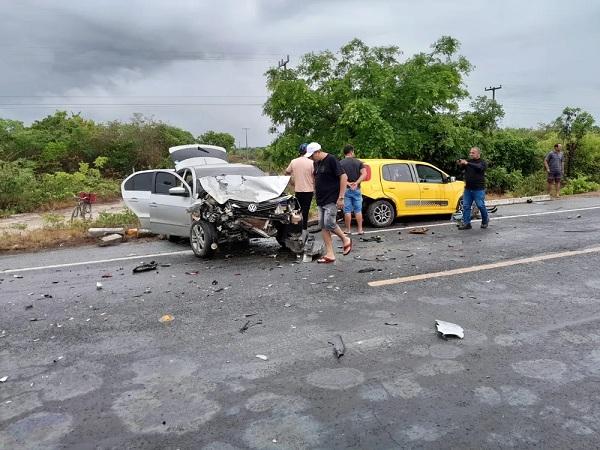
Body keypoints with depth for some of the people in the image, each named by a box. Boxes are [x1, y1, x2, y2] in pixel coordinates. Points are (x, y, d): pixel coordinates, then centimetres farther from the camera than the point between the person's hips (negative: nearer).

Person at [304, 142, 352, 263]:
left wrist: (341, 197, -18)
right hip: (321, 201, 9)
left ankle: (346, 240, 9)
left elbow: (344, 177, -14)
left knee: (329, 223, -17)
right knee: (323, 226, 4)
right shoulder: (316, 163, 14)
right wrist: (316, 195, 16)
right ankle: (330, 254, 7)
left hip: (332, 200, -8)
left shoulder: (331, 160, -11)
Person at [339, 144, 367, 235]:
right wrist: (356, 183, -13)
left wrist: (348, 183, -11)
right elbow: (364, 174, -9)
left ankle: (348, 230, 7)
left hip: (346, 189, -1)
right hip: (356, 189, 1)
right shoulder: (358, 162, 3)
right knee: (358, 210, 8)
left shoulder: (340, 163, 0)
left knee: (347, 211, 3)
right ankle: (360, 229, 8)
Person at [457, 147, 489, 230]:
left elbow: (479, 167, -24)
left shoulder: (482, 162, -3)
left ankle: (485, 220, 23)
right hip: (468, 188, 4)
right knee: (466, 206, 1)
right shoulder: (468, 161, 10)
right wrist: (460, 164, -28)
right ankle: (466, 223, 5)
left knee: (481, 205, 1)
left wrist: (467, 163, -36)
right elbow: (463, 167, -3)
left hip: (478, 189, -4)